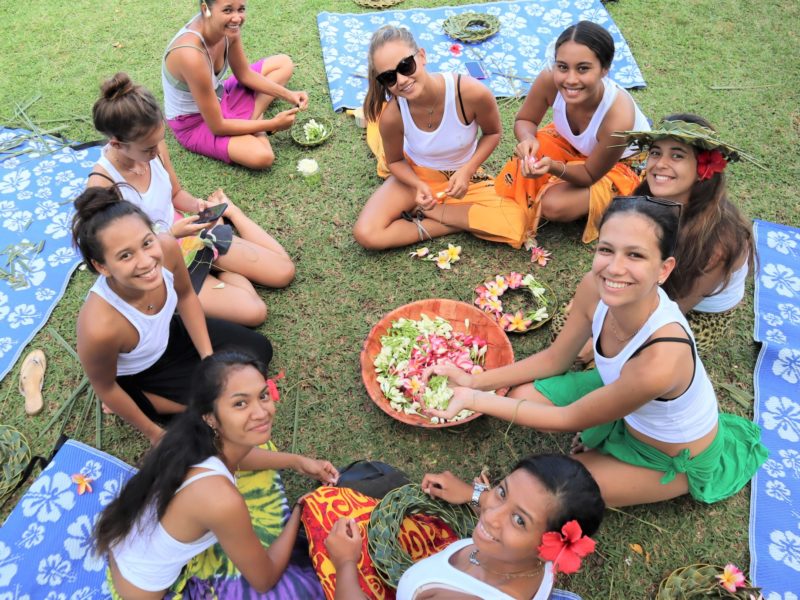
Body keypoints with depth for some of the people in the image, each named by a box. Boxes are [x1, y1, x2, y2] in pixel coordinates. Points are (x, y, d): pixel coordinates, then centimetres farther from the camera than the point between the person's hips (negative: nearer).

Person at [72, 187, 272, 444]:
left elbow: (185, 296, -8)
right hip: (137, 377, -5)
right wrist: (153, 432, -9)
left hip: (169, 333, 5)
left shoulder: (167, 247, -32)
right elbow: (104, 388, -22)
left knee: (260, 350, 13)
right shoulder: (100, 326, -45)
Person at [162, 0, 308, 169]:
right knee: (263, 156, -33)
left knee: (284, 63, 9)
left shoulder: (226, 27, -16)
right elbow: (217, 127, -29)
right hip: (194, 122, -8)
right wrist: (273, 124, -22)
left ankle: (251, 119, -3)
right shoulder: (191, 55, -37)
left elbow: (245, 75, 3)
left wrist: (287, 95, -9)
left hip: (218, 98, 8)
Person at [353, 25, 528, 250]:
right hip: (415, 174, 0)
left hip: (463, 175, 1)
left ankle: (427, 211, -8)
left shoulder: (472, 93, -31)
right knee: (366, 235, -22)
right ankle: (458, 222, -11)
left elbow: (492, 133, -8)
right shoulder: (392, 117, -27)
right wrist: (419, 186, -25)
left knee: (514, 224, -24)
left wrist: (466, 171, -22)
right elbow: (395, 161, -6)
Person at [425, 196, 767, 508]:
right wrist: (475, 382, -10)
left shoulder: (660, 360, -43)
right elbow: (555, 359, -5)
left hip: (677, 460, -5)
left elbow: (570, 419, -27)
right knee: (523, 396, -5)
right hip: (624, 403, 6)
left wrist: (474, 401, -23)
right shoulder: (595, 288, -25)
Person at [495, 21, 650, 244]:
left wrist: (554, 167, -44)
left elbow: (590, 175, -24)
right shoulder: (549, 80, -33)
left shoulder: (618, 118, -42)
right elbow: (524, 121, -12)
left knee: (555, 205, -25)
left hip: (617, 165, -4)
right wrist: (528, 140, -36)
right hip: (569, 143, 4)